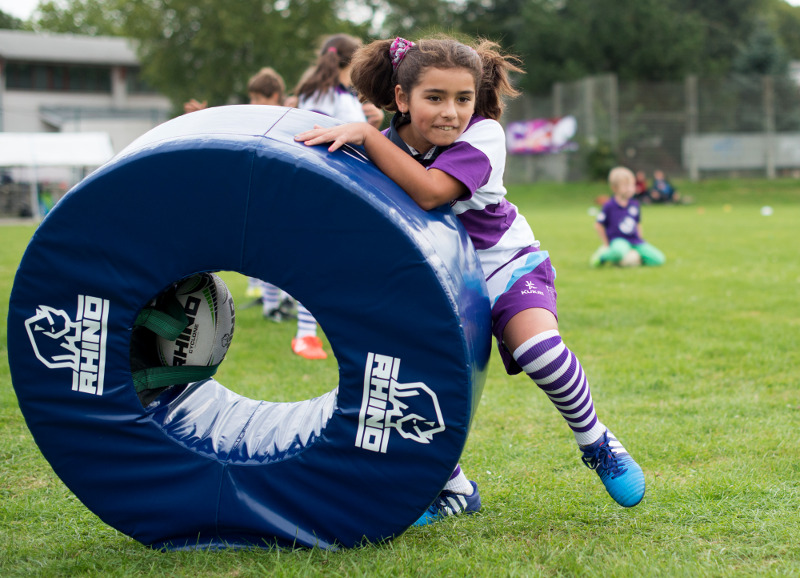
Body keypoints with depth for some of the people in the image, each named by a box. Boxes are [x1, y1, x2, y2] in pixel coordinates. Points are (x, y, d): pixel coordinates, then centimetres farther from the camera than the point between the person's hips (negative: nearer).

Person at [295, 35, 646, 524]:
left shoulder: (484, 135, -20)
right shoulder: (388, 148, -10)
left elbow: (430, 192, -37)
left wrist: (365, 134, -37)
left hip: (504, 263, -3)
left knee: (538, 348, -31)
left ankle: (596, 443, 0)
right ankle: (455, 489, 12)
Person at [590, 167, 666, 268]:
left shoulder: (635, 205, 7)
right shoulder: (609, 206, -8)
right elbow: (598, 225, -1)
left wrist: (639, 240, 13)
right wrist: (607, 244, 0)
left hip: (635, 240, 5)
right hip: (618, 240, -5)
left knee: (658, 259, -11)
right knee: (619, 250, -43)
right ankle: (603, 255, -9)